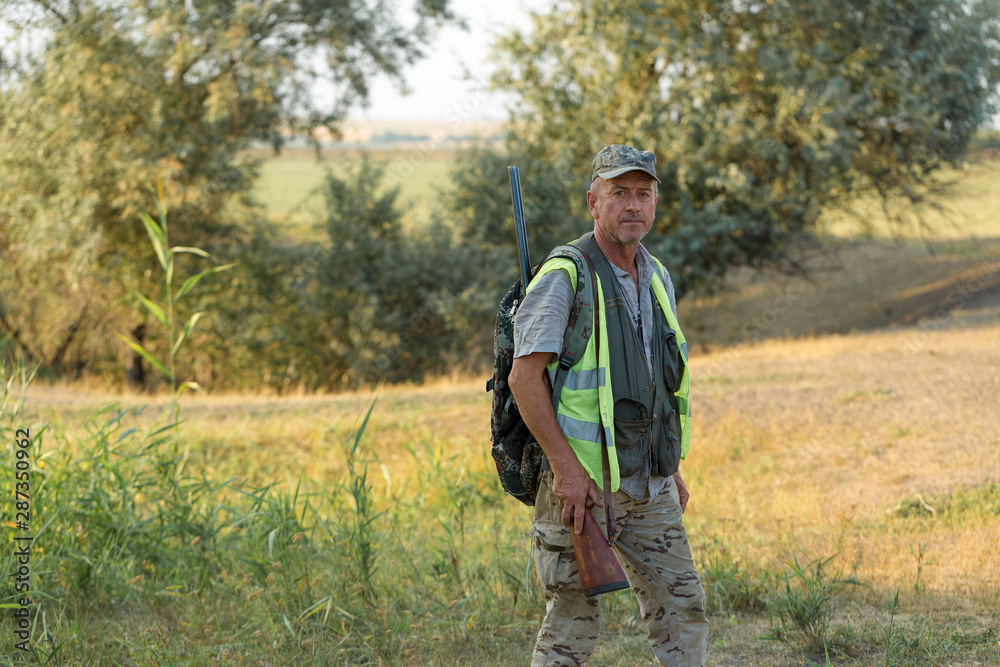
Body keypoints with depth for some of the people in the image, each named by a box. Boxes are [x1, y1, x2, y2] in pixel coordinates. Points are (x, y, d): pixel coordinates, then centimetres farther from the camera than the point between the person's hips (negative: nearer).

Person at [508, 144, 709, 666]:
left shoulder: (656, 278, 12)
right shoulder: (564, 279, -12)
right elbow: (525, 378, -17)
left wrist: (672, 468, 18)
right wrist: (565, 467, -22)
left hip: (648, 485, 7)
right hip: (581, 482, -7)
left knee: (683, 608, 8)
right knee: (572, 624, -2)